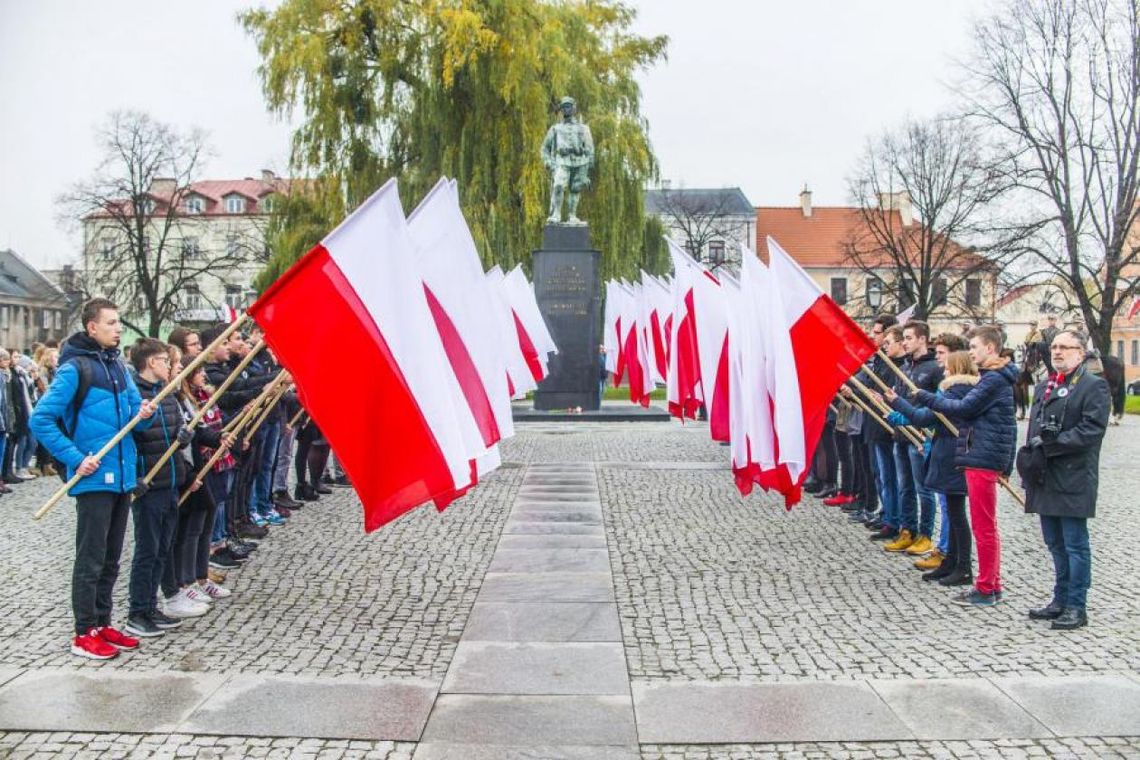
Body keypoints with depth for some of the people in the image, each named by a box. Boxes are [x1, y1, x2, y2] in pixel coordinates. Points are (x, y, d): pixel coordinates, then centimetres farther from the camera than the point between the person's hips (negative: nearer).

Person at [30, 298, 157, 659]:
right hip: (94, 478, -7)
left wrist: (144, 414, -7)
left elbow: (133, 412, 16)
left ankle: (102, 623, 26)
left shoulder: (118, 366, 11)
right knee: (91, 560, 0)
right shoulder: (74, 368, -11)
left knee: (110, 559, 15)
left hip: (122, 477, 7)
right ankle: (84, 634, 10)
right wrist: (75, 458, -17)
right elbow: (40, 419, -14)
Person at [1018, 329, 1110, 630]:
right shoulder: (1044, 386, 18)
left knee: (1075, 545, 0)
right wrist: (1032, 453, 7)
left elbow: (1091, 430, -16)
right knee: (1056, 545, 15)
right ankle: (1060, 600, 25)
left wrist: (1051, 443, -19)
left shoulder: (1094, 386, -5)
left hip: (1072, 480, -7)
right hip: (1045, 478, 7)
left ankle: (1076, 608, 8)